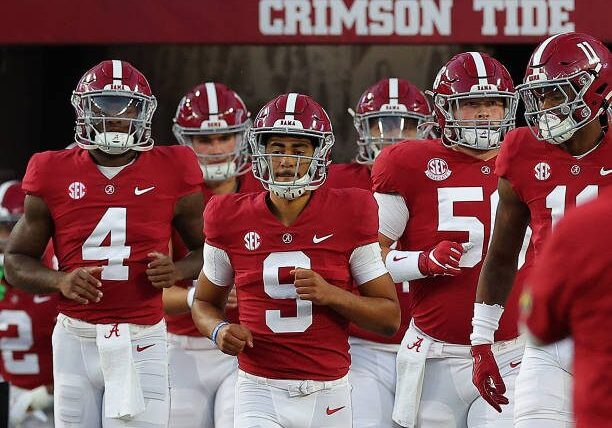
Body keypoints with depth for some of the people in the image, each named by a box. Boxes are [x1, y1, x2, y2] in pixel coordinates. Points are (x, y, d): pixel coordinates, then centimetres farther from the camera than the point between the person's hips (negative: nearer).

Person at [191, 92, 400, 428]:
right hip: (260, 391, 0)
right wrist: (219, 331, -7)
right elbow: (204, 303, 16)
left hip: (327, 396, 1)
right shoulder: (232, 221, 1)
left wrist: (329, 294, -16)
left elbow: (390, 317, 1)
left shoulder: (347, 217, -2)